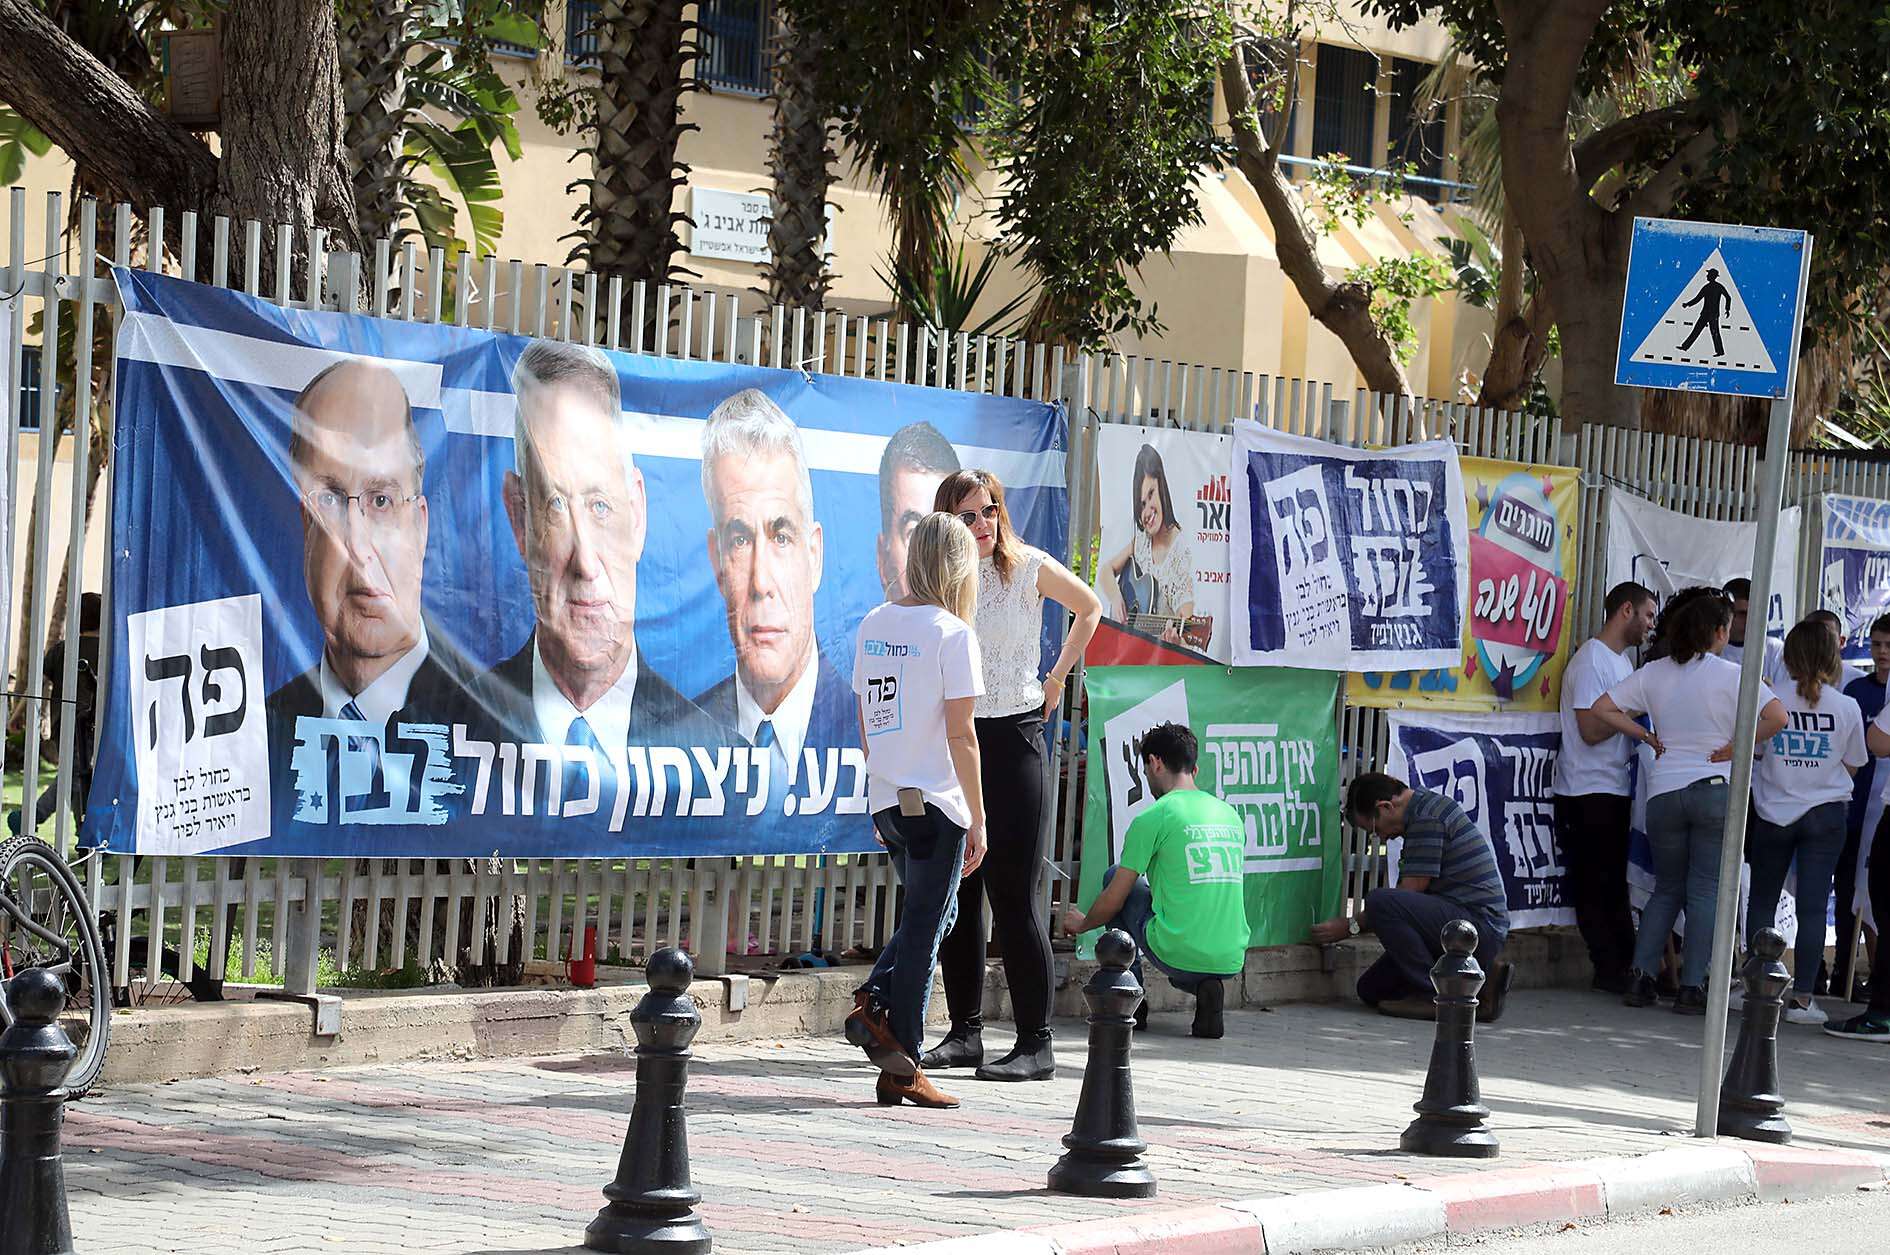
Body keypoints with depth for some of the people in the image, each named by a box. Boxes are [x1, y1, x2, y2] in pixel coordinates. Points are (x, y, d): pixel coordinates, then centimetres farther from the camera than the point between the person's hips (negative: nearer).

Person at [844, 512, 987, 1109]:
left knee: (926, 916, 22)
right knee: (926, 926, 1)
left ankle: (873, 1003, 3)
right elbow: (960, 735, -13)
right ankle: (902, 1069, 3)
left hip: (885, 798, 6)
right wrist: (979, 819, -8)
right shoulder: (951, 633, -11)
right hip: (938, 803, -6)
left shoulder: (873, 624, 8)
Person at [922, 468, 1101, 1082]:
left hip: (1013, 737, -4)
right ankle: (965, 1032, 14)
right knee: (957, 893, 6)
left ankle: (1036, 1044, -6)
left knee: (1014, 896, -8)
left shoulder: (1028, 567, -3)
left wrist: (1057, 679, 10)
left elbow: (1090, 607, 14)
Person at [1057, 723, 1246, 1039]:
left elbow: (1113, 900, 0)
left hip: (1180, 955, -5)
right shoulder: (1230, 814, 14)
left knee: (1115, 877, 18)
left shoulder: (1153, 818, -5)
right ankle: (1206, 989, 6)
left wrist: (1082, 924, 23)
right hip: (1232, 961, 5)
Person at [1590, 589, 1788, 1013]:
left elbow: (1603, 708, 5)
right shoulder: (1731, 676, -7)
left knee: (1667, 889, 16)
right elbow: (1777, 717, -16)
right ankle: (1692, 987, -2)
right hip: (1716, 789, -3)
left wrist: (1647, 738, 9)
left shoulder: (1654, 673, 4)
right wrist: (1736, 748, -6)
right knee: (1705, 890, 2)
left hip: (1664, 793, 3)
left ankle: (1640, 976, 4)